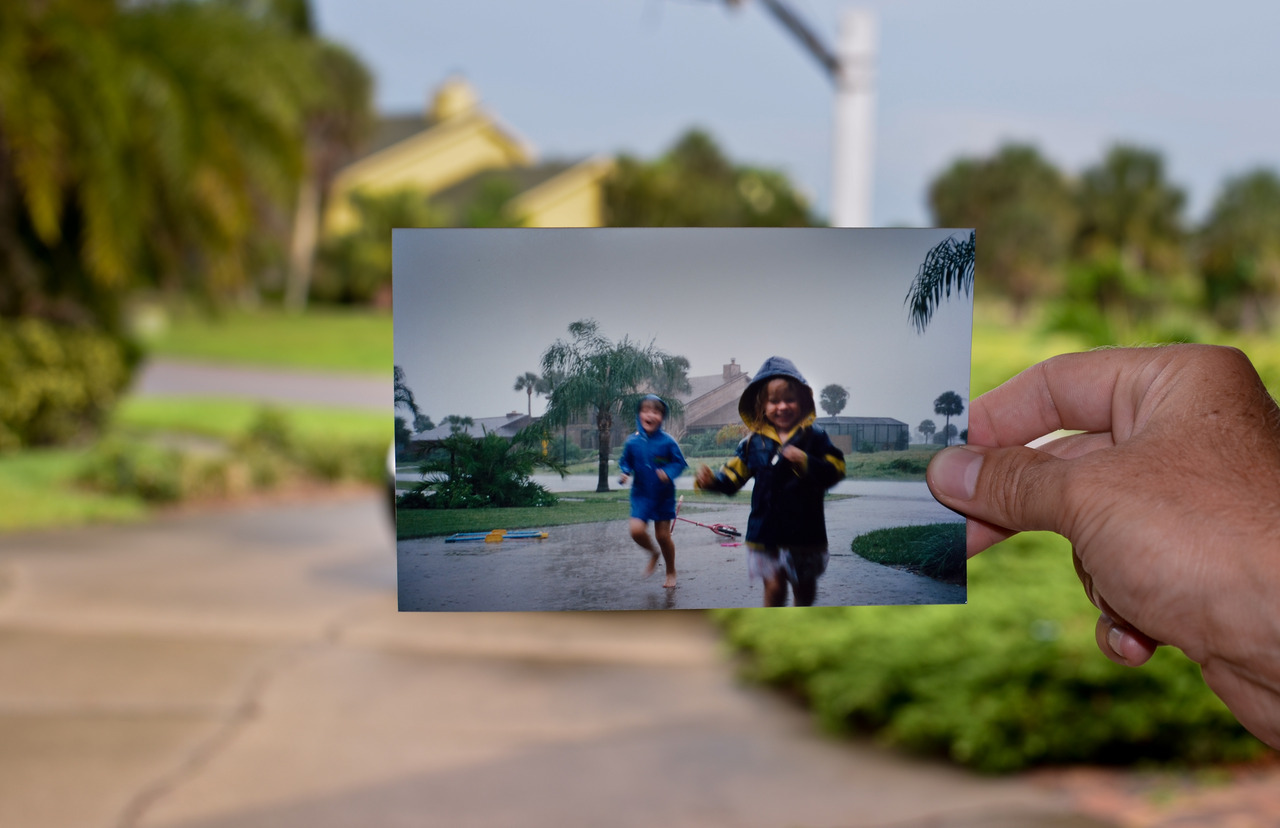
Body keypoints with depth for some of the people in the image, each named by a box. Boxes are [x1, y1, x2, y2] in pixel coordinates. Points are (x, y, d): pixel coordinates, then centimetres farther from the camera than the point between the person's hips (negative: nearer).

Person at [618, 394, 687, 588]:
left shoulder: (668, 442, -11)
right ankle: (653, 553, 19)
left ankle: (671, 572, 28)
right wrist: (625, 473, -10)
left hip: (664, 495, -2)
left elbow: (680, 463, -4)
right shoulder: (632, 442, -4)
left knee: (663, 535, 4)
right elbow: (625, 462, 10)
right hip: (641, 494, 2)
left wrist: (669, 473, -22)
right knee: (637, 531, -15)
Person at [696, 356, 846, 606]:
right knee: (774, 586, -5)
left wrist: (806, 462, -26)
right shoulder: (754, 443, 2)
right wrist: (712, 480, -15)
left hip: (805, 530, 0)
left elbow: (835, 470, -10)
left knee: (805, 586, 16)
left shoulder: (814, 437, -2)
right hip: (766, 531, 0)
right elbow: (733, 476, 4)